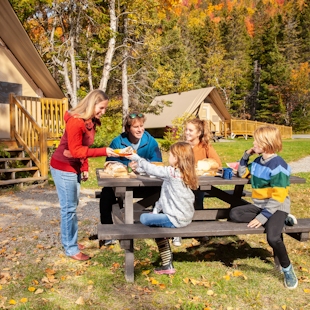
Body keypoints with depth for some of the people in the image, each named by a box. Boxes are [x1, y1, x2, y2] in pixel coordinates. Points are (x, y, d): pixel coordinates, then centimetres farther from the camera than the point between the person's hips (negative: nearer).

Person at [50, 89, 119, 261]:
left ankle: (69, 241, 28)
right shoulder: (75, 121, -23)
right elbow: (76, 150, -26)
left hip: (74, 167, 9)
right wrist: (103, 151, -31)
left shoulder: (90, 122, 6)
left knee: (72, 206, 15)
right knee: (69, 208, -3)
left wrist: (84, 168, 8)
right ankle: (71, 248, 8)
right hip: (63, 168, -9)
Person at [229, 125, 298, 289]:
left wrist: (263, 217, -25)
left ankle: (287, 269, -1)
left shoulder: (278, 166, -19)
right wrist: (246, 155, 7)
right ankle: (276, 222, -7)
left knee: (272, 237, -31)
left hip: (277, 207, -8)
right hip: (259, 205, 8)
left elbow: (277, 197, -22)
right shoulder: (258, 161, 6)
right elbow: (242, 173, 21)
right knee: (234, 214, -13)